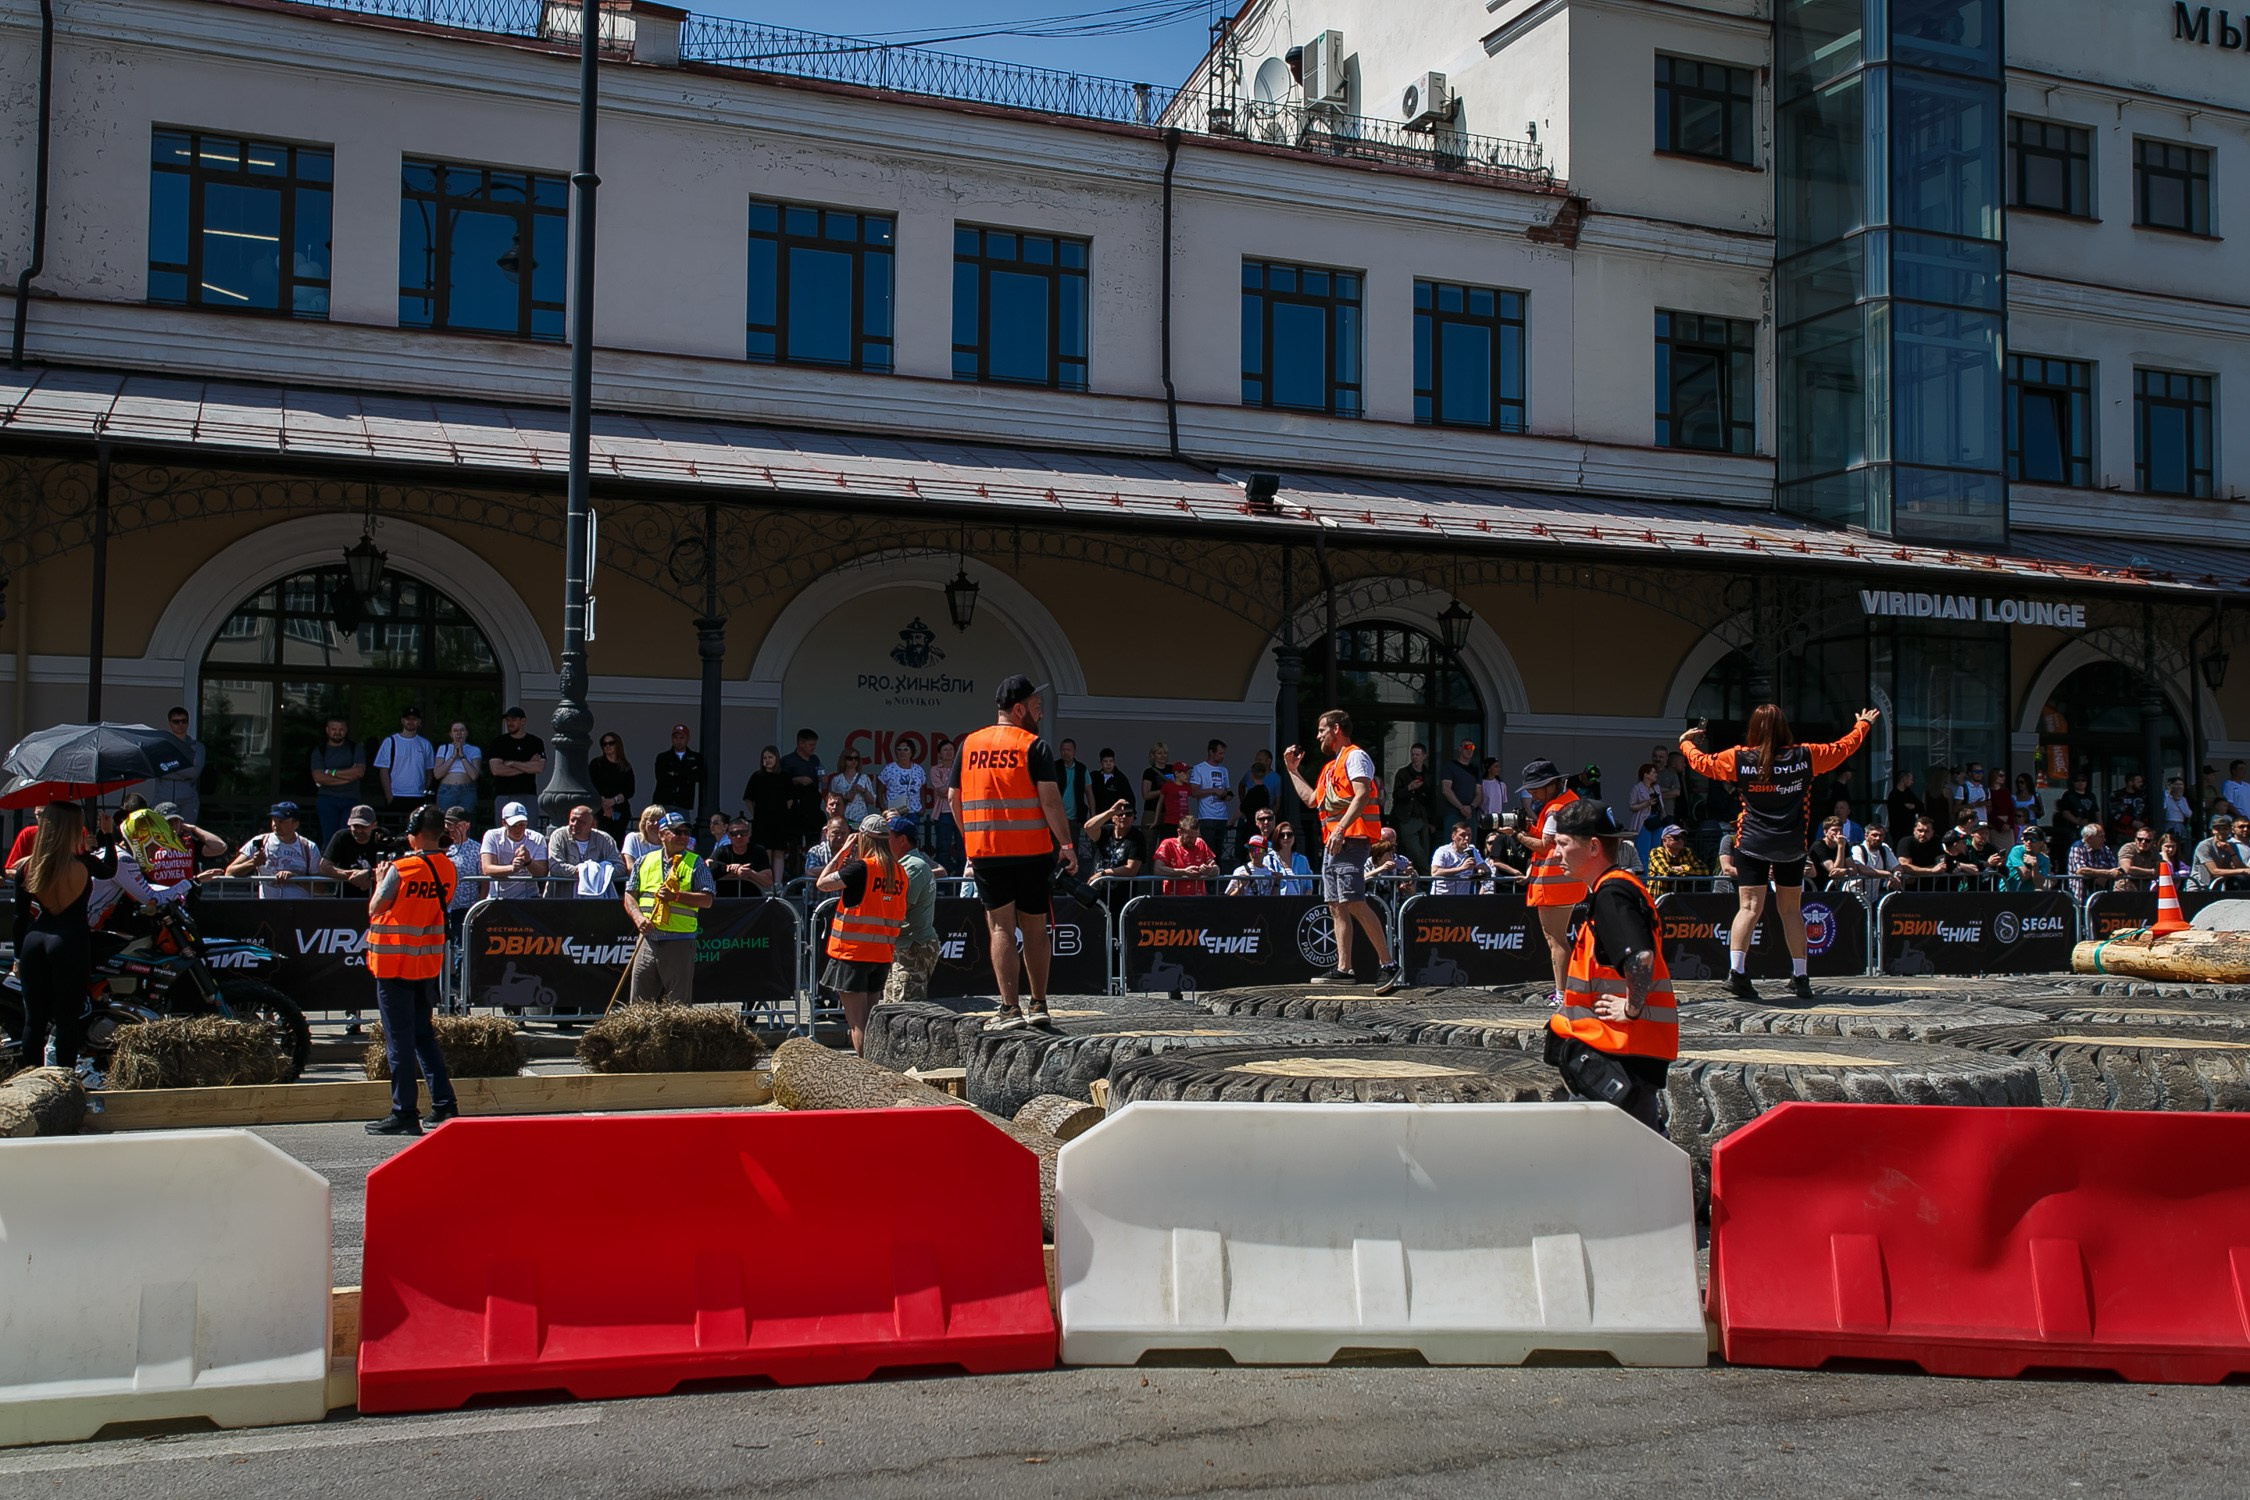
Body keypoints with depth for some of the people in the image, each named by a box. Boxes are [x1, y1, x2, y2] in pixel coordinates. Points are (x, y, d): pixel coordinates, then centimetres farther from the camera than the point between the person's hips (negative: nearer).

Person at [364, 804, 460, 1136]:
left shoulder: (401, 869, -15)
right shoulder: (447, 869, 1)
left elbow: (375, 908, -6)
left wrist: (381, 880, 10)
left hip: (395, 963, -6)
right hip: (429, 962, 6)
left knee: (399, 1039, 0)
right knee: (424, 1035, 15)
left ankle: (404, 1113, 2)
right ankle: (444, 1106, 13)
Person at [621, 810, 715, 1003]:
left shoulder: (695, 864, 4)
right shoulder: (645, 861, 12)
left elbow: (707, 900, -4)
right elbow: (629, 895, 12)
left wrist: (676, 896, -15)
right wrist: (638, 917, -7)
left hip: (679, 942, -3)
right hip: (648, 940, 3)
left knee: (679, 1004, 0)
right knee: (639, 1001, 6)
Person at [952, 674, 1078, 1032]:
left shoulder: (969, 744, 10)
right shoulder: (1034, 745, -3)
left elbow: (954, 800, 11)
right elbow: (1050, 799, -11)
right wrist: (1067, 845, -7)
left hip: (984, 852, 2)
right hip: (1032, 851, -2)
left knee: (1001, 928, 2)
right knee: (1034, 928, 9)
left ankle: (1010, 1008, -3)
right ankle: (1038, 1006, 14)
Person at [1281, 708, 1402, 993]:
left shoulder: (1355, 756, -4)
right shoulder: (1331, 766, 25)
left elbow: (1362, 795, -18)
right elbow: (1312, 800, 34)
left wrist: (1340, 829, -27)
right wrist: (1293, 770, 34)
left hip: (1349, 839, -10)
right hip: (1332, 842, 10)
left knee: (1354, 902, -18)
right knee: (1335, 906, 7)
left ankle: (1389, 965, -18)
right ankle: (1343, 969, 8)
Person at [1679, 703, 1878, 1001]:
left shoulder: (1740, 758, -4)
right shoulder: (1806, 756, -1)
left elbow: (1702, 763, 7)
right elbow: (1844, 748, 14)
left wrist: (1686, 742, 28)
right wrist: (1864, 725, 33)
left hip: (1752, 846, -1)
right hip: (1791, 848, 1)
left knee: (1749, 908, -7)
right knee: (1792, 910, 12)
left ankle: (1736, 971, -23)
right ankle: (1800, 977, 17)